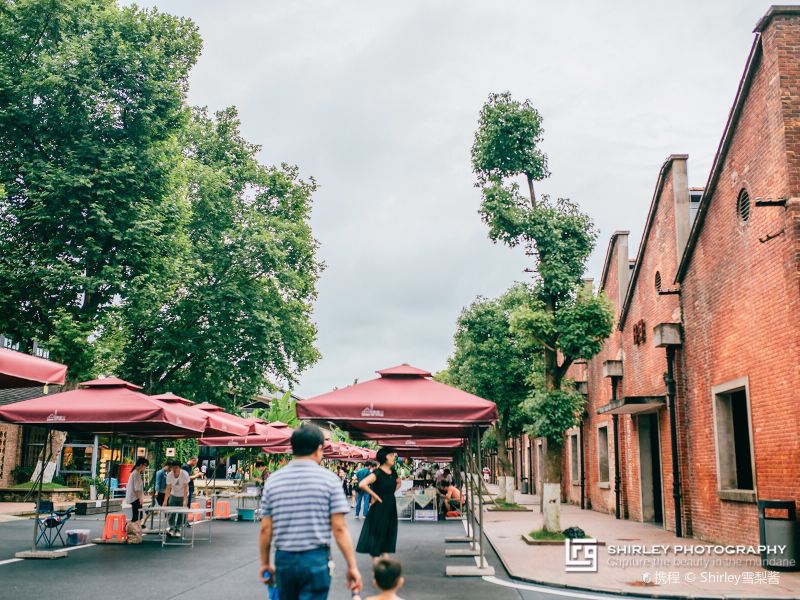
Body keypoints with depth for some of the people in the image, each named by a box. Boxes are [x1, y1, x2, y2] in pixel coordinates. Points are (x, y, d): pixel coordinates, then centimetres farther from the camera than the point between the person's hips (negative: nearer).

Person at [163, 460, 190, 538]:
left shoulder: (185, 474, -25)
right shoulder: (169, 475, -16)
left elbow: (185, 488, -26)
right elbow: (168, 488, -13)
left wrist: (185, 500, -33)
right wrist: (165, 500, -21)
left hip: (183, 496, -2)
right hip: (173, 495, 2)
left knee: (181, 513, -1)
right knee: (171, 512, -5)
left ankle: (178, 530, 9)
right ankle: (171, 529, 3)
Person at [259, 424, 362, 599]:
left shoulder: (273, 480, 3)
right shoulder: (329, 479, -6)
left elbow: (265, 529, 5)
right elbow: (339, 528, -10)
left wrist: (265, 563, 17)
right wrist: (352, 566, -5)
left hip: (283, 559, 4)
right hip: (316, 559, -4)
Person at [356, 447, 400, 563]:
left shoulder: (393, 473, 5)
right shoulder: (377, 473, -17)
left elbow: (398, 483, 27)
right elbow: (362, 484, -28)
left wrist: (391, 493, 12)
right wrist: (375, 495, -19)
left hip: (391, 506, 7)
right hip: (379, 507, -7)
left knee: (389, 531, 11)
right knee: (377, 531, -1)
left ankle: (385, 554, 21)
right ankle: (375, 560, 6)